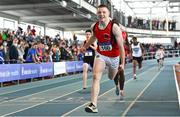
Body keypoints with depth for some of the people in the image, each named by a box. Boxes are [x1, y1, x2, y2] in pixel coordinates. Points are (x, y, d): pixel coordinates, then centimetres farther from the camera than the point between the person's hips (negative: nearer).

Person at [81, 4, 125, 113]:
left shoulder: (114, 27, -24)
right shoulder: (94, 26, -9)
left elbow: (121, 46, -19)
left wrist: (122, 63, -19)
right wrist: (85, 46, 29)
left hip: (113, 56, -2)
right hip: (100, 55, 2)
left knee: (112, 77, 20)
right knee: (96, 77, -18)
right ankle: (93, 105, -23)